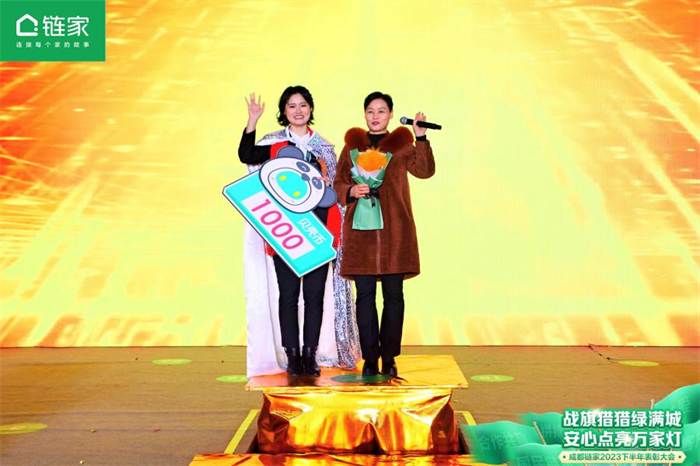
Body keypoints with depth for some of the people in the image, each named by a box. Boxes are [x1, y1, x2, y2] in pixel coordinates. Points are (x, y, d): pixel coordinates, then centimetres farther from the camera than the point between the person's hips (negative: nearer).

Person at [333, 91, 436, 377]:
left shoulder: (402, 144, 9)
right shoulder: (352, 145, 13)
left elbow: (424, 171, -7)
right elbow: (338, 182, 11)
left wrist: (421, 138, -15)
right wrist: (351, 191, -9)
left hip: (394, 228, -1)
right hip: (360, 228, 1)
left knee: (394, 294, 1)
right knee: (365, 294, 0)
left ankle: (389, 358, 11)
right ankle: (370, 359, 8)